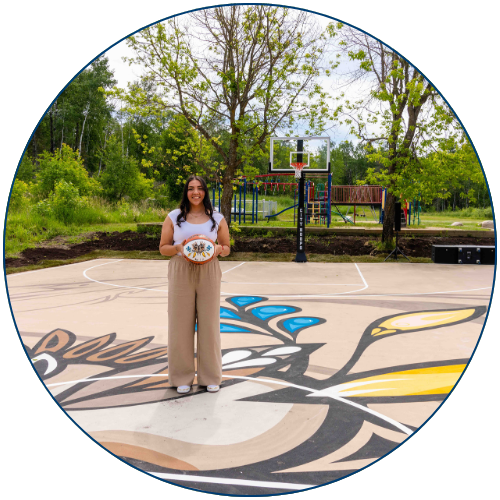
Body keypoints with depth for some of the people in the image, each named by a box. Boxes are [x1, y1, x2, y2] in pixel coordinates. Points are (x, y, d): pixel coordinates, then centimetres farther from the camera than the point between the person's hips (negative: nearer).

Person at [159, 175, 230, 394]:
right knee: (181, 323, 1)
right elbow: (163, 247, 8)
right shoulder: (173, 217, 7)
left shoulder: (217, 219, 8)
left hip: (208, 272, 0)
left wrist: (218, 249, -10)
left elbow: (227, 248, 13)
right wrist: (178, 248, -13)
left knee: (209, 323, 3)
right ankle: (182, 377, 15)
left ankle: (210, 376, 18)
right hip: (181, 272, 0)